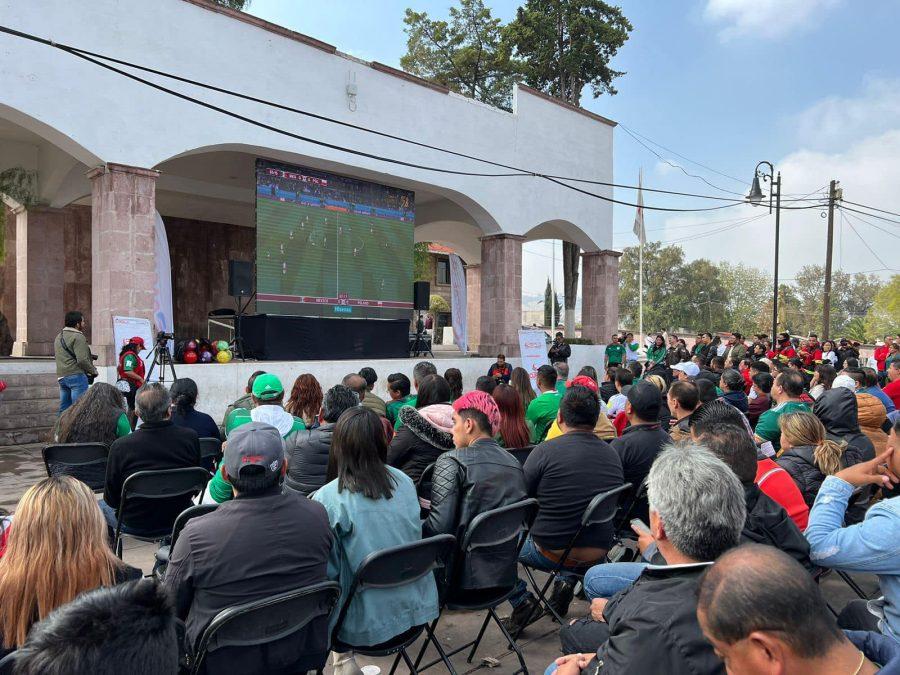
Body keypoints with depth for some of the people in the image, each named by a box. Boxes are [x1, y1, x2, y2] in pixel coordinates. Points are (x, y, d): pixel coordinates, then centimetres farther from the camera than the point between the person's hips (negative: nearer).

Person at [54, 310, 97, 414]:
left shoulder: (59, 337, 19)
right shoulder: (78, 337, -11)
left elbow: (55, 354, 24)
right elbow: (82, 360, -20)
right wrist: (93, 371, -6)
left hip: (61, 376, 9)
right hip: (76, 375, -9)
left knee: (64, 409, 14)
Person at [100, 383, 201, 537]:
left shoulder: (120, 446, -23)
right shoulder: (191, 438, -19)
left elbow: (111, 499, -9)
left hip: (135, 526, -2)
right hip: (179, 523, 2)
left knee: (101, 505, 26)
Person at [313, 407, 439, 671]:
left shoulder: (326, 498, -17)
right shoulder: (404, 481, -2)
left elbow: (328, 570, -11)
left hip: (370, 622, -5)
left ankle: (343, 663, 22)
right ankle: (345, 664, 28)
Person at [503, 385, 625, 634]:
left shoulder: (545, 452, -18)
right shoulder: (613, 454, -3)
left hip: (551, 554, -5)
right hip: (599, 554, 5)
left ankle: (523, 602, 9)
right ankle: (566, 585, 23)